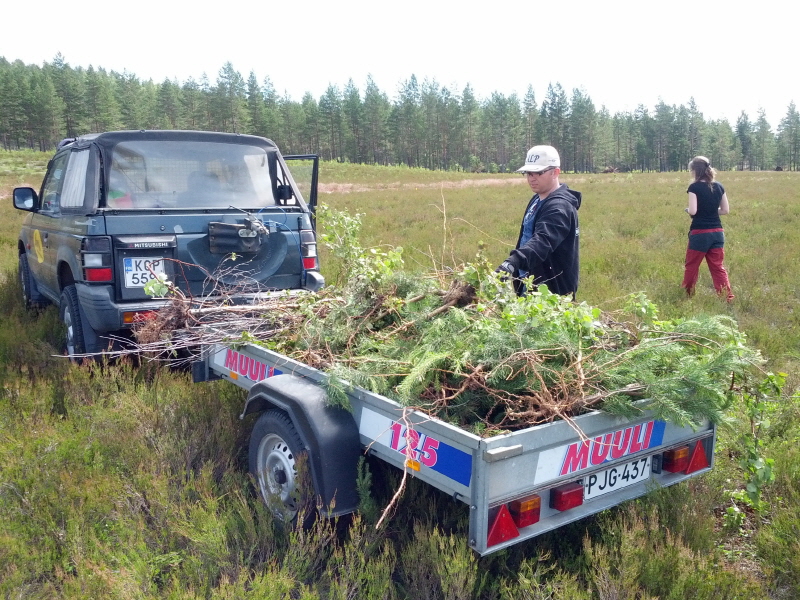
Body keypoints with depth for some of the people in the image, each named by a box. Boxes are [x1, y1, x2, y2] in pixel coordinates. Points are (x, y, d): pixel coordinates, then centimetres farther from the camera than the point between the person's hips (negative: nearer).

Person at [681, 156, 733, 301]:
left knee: (691, 266, 12)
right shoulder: (719, 187, 5)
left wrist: (686, 209, 3)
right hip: (717, 233, 5)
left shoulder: (694, 187, -12)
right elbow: (726, 210, 8)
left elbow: (693, 211, -18)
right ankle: (727, 298, 0)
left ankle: (687, 295, 25)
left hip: (700, 233, -5)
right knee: (717, 267, 8)